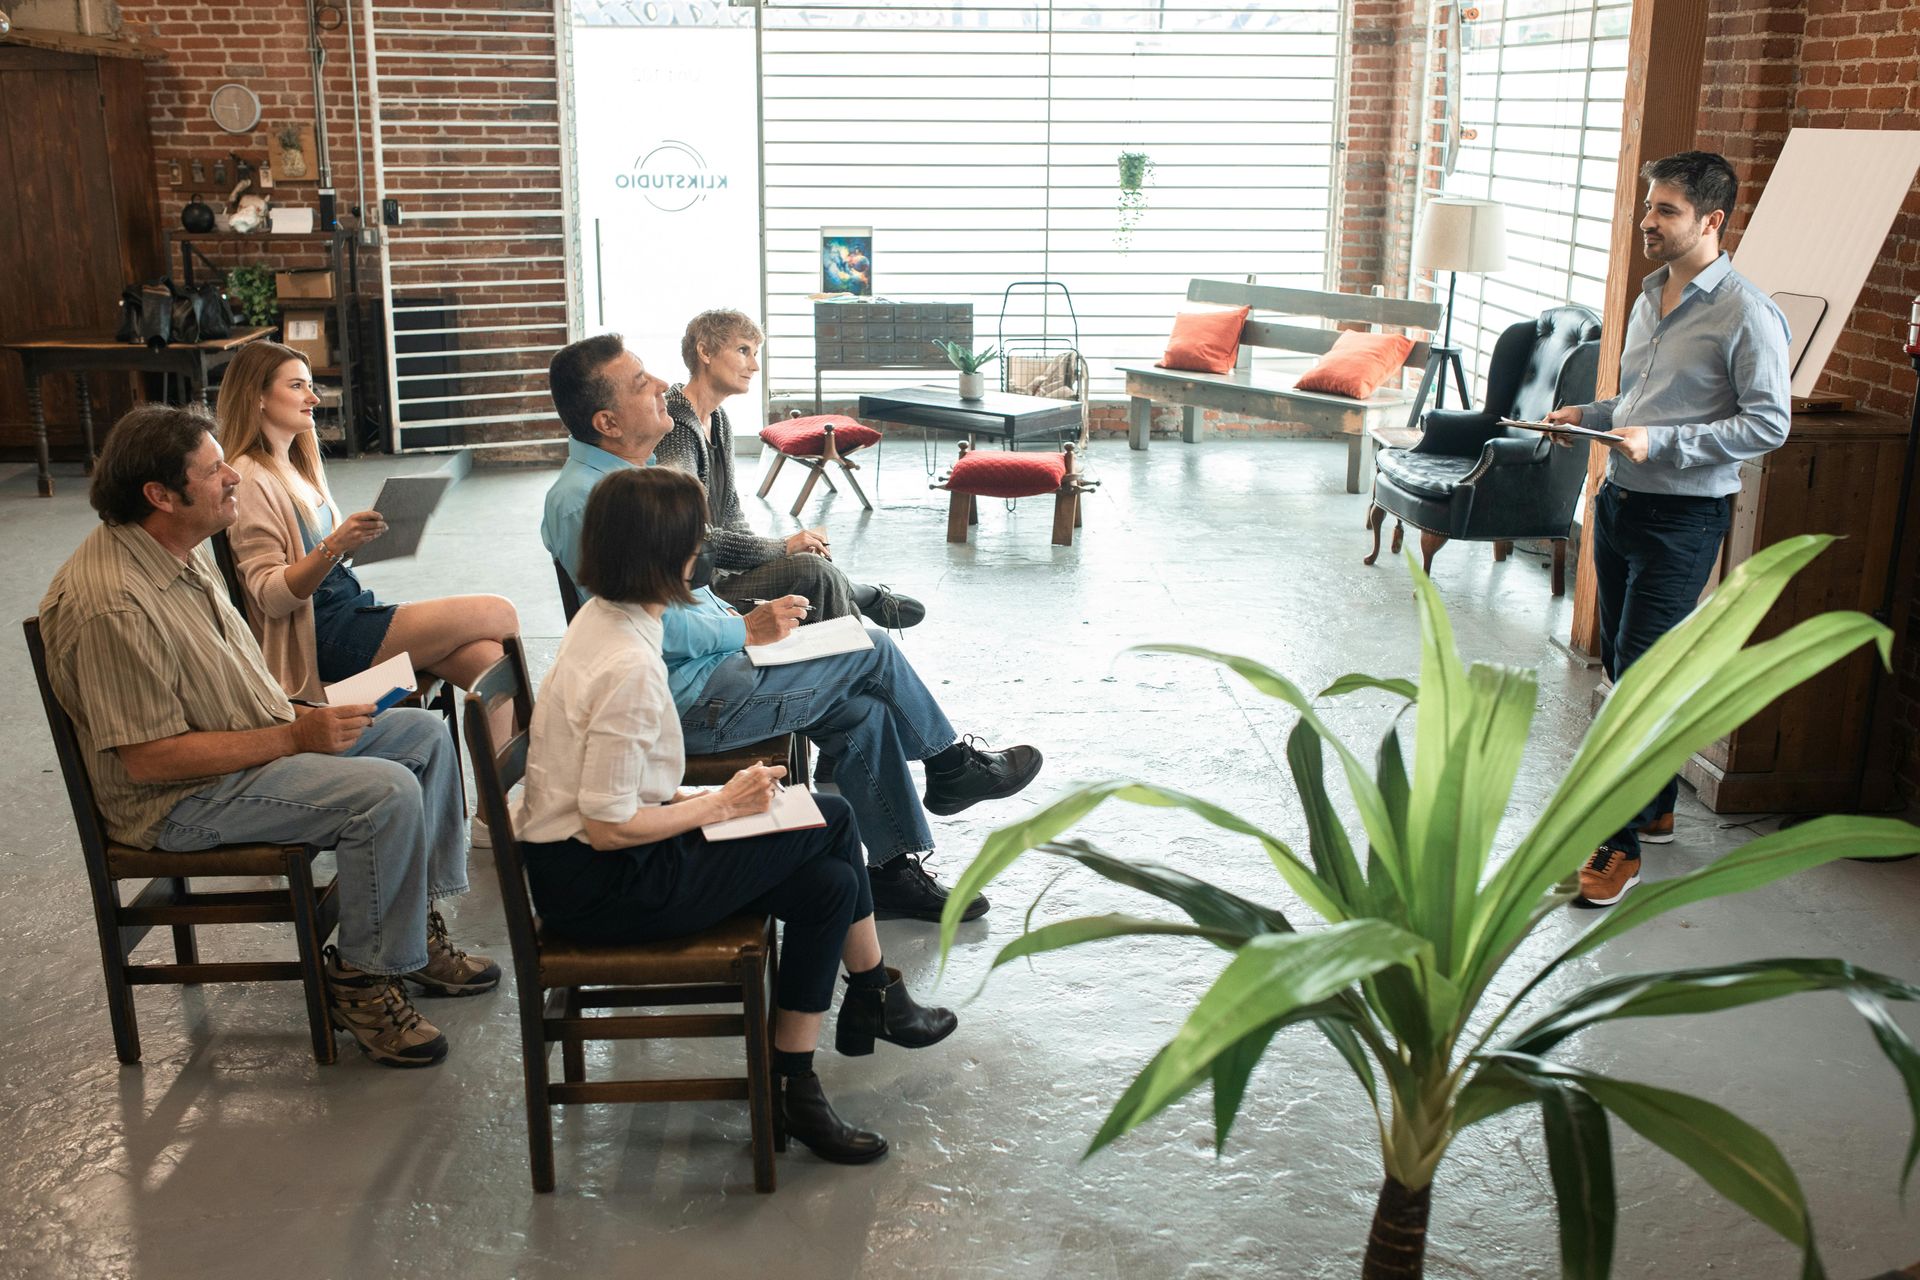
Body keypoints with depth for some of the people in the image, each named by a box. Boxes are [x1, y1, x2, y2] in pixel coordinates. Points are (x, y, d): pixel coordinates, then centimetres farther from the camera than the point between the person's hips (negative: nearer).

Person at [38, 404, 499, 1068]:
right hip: (182, 798, -10)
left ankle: (416, 928, 11)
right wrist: (291, 738, -24)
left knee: (425, 733, 5)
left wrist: (297, 714, 2)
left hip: (260, 741, 10)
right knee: (388, 792, -26)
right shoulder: (113, 605, -27)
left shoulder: (185, 549, 5)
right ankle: (360, 980, -9)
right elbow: (148, 759, -27)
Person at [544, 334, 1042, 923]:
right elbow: (650, 626, -27)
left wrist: (737, 618, 7)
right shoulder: (588, 500, -24)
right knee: (872, 648, -3)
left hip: (702, 668, 10)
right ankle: (951, 764, 21)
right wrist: (746, 632, -15)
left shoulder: (616, 476, 9)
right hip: (691, 701, -10)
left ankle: (895, 868, 11)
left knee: (863, 713, 2)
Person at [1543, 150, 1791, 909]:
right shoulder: (1651, 297, 12)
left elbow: (1768, 424, -17)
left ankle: (1620, 846, -3)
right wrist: (1591, 416, 5)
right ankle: (1655, 807, 31)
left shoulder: (1746, 315, -14)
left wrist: (1661, 441, -24)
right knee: (1620, 661, 15)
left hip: (1684, 517, -9)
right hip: (1619, 501, 9)